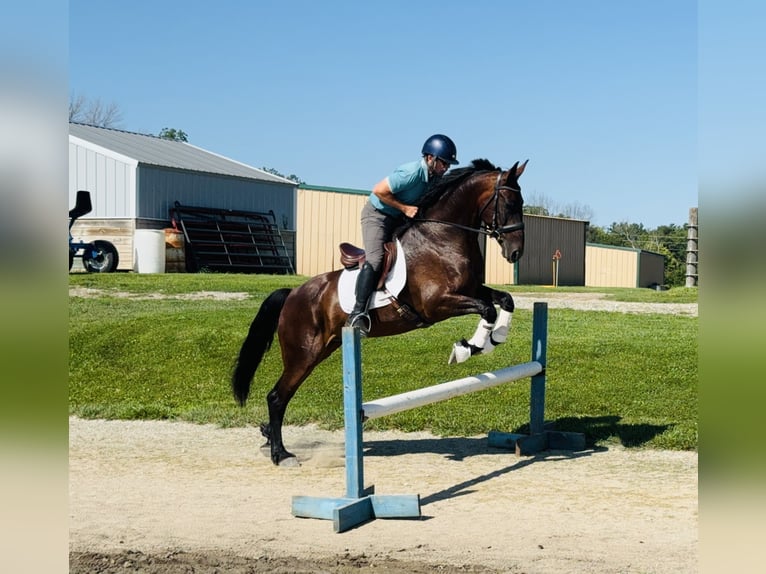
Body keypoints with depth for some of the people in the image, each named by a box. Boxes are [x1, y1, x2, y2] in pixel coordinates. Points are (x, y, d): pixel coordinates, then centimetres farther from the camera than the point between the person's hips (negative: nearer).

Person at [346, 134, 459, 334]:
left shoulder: (435, 176, -4)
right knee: (375, 259, -23)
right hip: (377, 214, -9)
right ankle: (357, 313, -27)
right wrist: (404, 208, -24)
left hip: (398, 218, 9)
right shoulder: (411, 173, -29)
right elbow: (379, 191, -27)